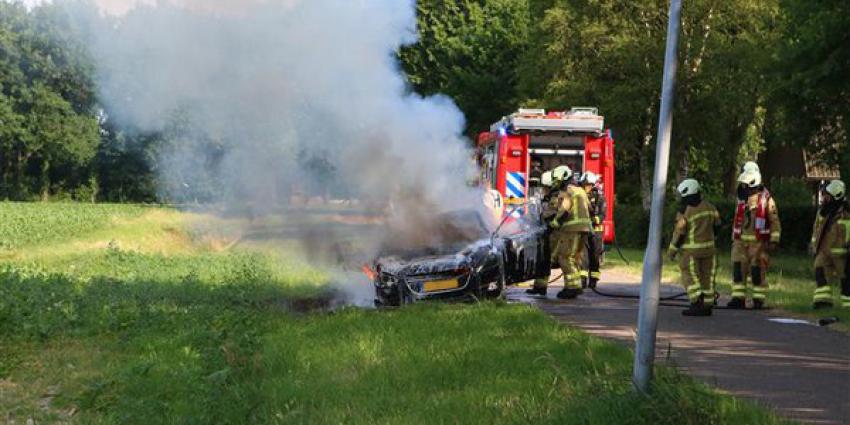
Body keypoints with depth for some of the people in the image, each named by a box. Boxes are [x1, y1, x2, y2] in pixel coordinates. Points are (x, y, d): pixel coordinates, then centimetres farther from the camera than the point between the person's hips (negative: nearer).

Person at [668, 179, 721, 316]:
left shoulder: (685, 213, -16)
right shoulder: (709, 207, 3)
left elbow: (679, 234, -13)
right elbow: (716, 224, 14)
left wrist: (672, 250, -2)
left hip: (691, 251, -6)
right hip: (708, 248, 6)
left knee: (690, 278, 0)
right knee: (706, 277, 9)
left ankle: (697, 304, -12)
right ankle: (707, 306, 11)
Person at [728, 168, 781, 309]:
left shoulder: (766, 199, -5)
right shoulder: (742, 199, 14)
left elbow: (775, 222, -6)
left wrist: (773, 241, -11)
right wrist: (734, 239, 20)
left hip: (758, 242, -6)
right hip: (741, 241, 6)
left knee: (758, 271, -2)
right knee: (738, 269, -1)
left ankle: (759, 300, 6)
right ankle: (738, 299, 3)